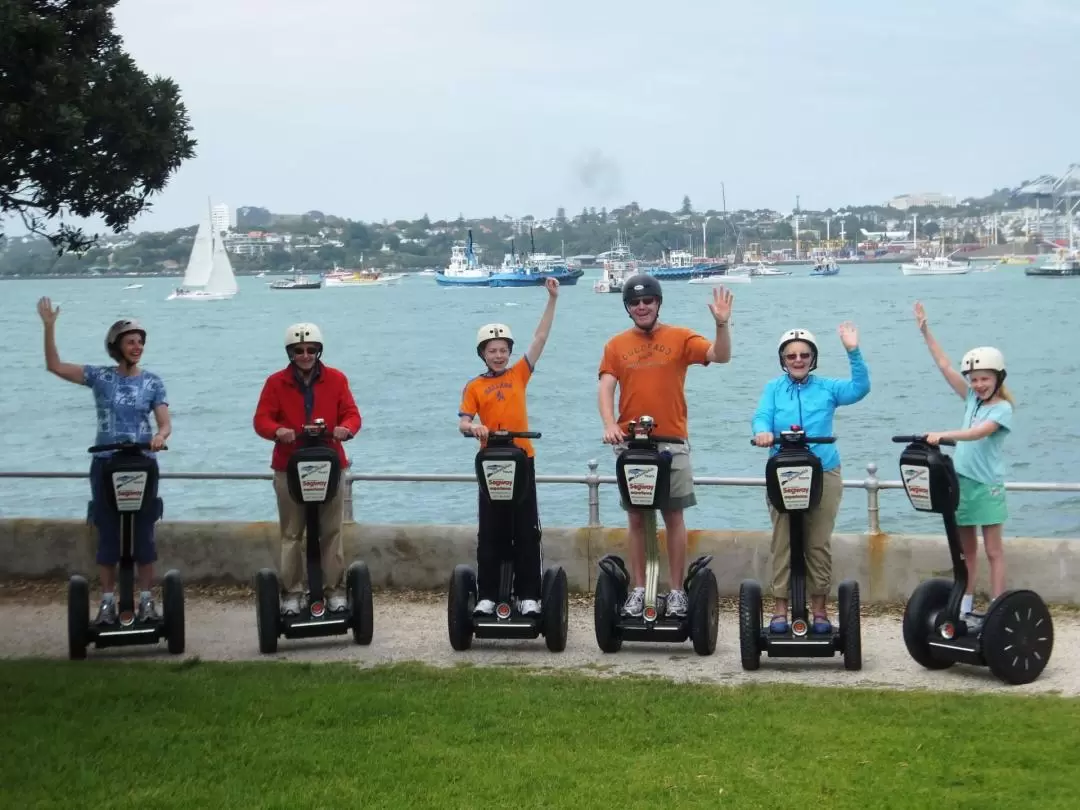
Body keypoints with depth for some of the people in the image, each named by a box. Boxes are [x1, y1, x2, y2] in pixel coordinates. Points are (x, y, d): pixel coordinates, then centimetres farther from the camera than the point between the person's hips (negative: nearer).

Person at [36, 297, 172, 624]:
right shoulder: (100, 377, 1)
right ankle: (107, 602, 11)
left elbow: (165, 423, -3)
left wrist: (160, 435, -27)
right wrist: (49, 328, -15)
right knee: (108, 535, 4)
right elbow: (54, 365, -4)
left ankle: (147, 600, 12)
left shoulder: (152, 382, 2)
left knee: (143, 534, 4)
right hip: (105, 465, 0)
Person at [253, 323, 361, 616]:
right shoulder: (276, 382, 3)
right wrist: (277, 430, -26)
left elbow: (351, 414, 1)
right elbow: (261, 419, -3)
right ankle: (292, 593, 9)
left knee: (331, 533, 3)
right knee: (291, 534, 3)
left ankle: (335, 591, 10)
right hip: (289, 468, 0)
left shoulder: (336, 379, 5)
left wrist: (345, 428, -23)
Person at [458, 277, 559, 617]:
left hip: (522, 460, 1)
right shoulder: (474, 387, 4)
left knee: (527, 530, 2)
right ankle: (487, 596, 9)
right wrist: (472, 427, -26)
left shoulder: (519, 374, 7)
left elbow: (540, 337, 2)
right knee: (490, 533, 4)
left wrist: (552, 299, -3)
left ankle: (528, 595, 7)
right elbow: (462, 421, -2)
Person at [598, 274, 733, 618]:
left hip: (672, 442, -1)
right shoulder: (616, 345, 5)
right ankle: (638, 590, 15)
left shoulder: (680, 338, 1)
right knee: (636, 518, 7)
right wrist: (609, 424, -19)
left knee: (674, 516, 3)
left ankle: (677, 591, 10)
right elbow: (605, 387, -3)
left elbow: (720, 356, -10)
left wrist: (722, 324, -27)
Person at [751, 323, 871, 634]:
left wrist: (853, 352, -16)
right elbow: (761, 417, -5)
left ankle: (819, 609, 12)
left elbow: (860, 388, -5)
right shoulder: (773, 389, 9)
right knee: (782, 544, 0)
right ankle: (780, 609, 6)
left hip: (824, 474, 0)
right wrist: (763, 432, -28)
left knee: (820, 544, 3)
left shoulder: (827, 388, 9)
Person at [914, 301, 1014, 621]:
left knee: (993, 550, -1)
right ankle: (965, 607, 17)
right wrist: (925, 331, 3)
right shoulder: (972, 398, 9)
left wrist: (942, 435, -36)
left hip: (987, 485, -6)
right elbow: (945, 366, 7)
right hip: (961, 480, 6)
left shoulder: (1002, 408, -9)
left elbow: (978, 433, -26)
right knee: (966, 550, 12)